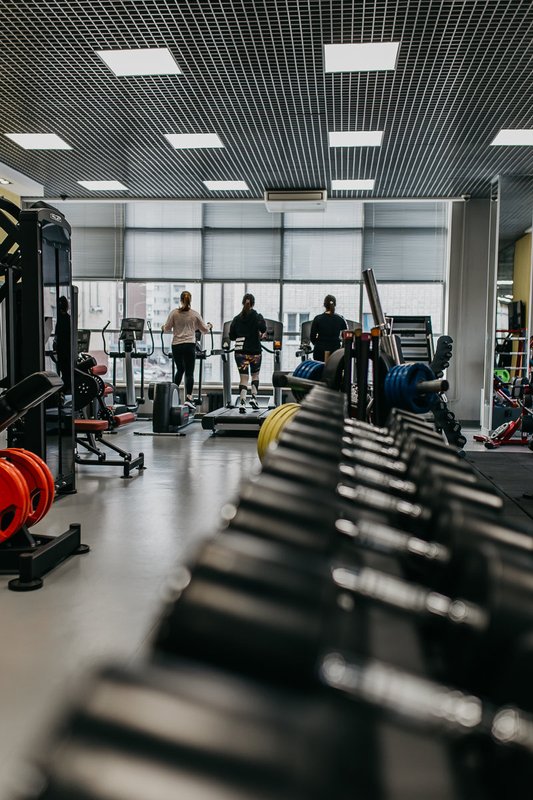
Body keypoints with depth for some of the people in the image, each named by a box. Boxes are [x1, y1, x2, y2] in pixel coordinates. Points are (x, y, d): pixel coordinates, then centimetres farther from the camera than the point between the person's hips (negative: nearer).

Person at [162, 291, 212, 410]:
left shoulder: (174, 313, 0)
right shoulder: (195, 314, 2)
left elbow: (166, 329, 3)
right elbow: (204, 330, 12)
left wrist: (163, 328, 27)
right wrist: (209, 326, 34)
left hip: (176, 345, 1)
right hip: (190, 345, -1)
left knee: (180, 370, 20)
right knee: (189, 373, -1)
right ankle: (188, 397, -13)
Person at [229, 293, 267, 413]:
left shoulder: (236, 318, 6)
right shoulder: (257, 316, -2)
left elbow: (231, 336, 7)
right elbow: (262, 328, -21)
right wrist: (261, 335, -1)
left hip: (240, 351, 1)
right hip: (255, 351, -1)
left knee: (243, 377, 2)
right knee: (255, 375, 20)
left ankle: (242, 402, -11)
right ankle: (254, 397, 6)